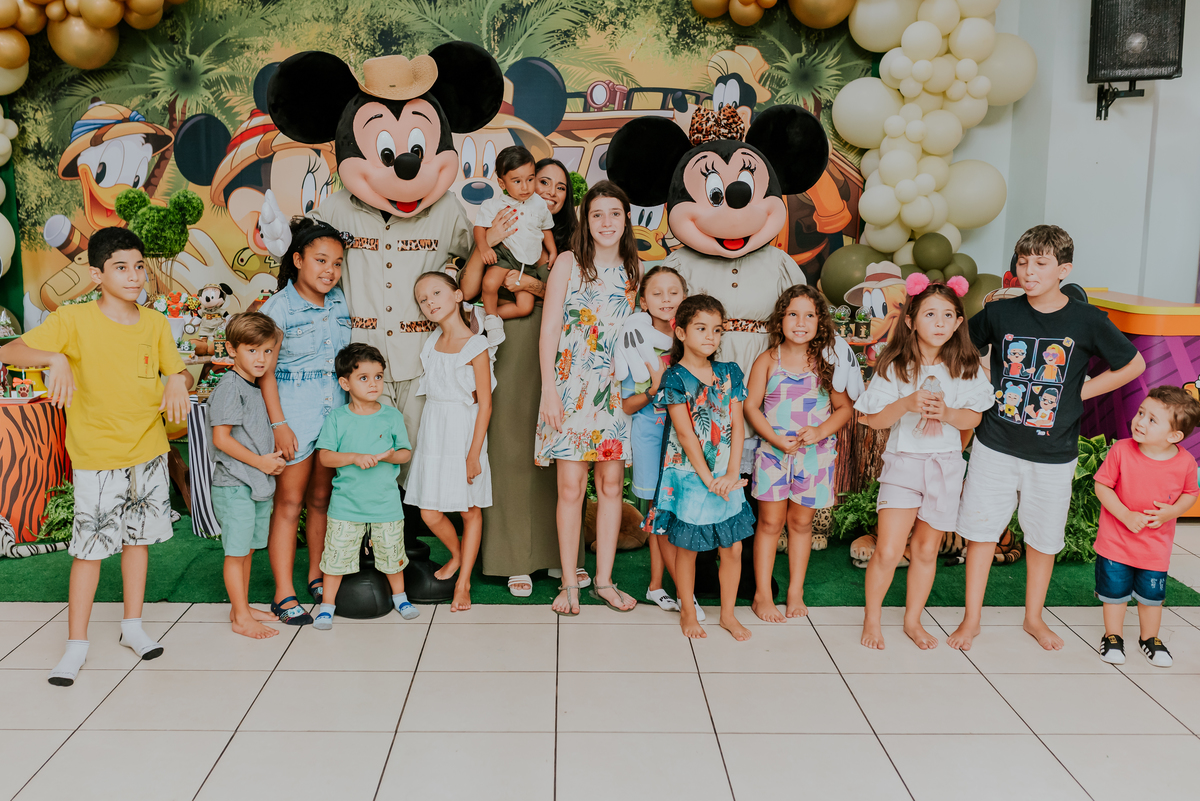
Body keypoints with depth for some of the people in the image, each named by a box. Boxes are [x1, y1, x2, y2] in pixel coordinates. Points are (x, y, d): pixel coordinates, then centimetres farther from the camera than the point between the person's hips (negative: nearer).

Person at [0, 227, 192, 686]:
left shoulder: (155, 323, 1)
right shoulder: (74, 321, -12)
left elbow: (177, 372, 10)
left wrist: (178, 381, -13)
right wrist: (55, 358, -34)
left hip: (149, 451, 4)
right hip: (97, 457, -4)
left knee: (138, 537, 14)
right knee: (90, 547, -1)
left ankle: (132, 626, 29)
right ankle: (76, 644, 12)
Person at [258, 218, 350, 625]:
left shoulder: (338, 302, 7)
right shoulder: (278, 308, -10)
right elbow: (266, 372, -10)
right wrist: (279, 424, -15)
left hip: (335, 412, 5)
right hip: (294, 415, -5)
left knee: (322, 499, 14)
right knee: (289, 503, 0)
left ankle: (317, 577, 28)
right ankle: (284, 594, 6)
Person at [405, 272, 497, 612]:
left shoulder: (476, 346, -10)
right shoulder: (432, 342, 8)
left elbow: (485, 404, -12)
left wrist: (474, 453, -15)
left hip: (463, 431, -5)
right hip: (433, 431, 5)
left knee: (470, 510, 6)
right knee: (430, 513, 5)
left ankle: (463, 582, 17)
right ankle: (456, 555, 33)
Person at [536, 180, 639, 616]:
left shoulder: (631, 269, 10)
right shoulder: (569, 263, -1)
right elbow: (548, 331, -4)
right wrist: (549, 391, -11)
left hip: (616, 388, 4)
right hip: (571, 386, -4)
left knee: (612, 485, 6)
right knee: (571, 486, -2)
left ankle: (604, 580, 16)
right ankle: (569, 583, 9)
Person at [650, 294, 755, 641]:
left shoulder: (729, 373, 4)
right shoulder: (675, 378, -10)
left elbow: (737, 425, 0)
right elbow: (685, 433, -14)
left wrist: (731, 475, -10)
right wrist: (709, 479, -16)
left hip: (726, 477, 4)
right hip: (688, 474, -4)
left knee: (732, 547, 8)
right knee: (687, 547, 8)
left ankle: (728, 613, 25)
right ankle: (688, 612, 26)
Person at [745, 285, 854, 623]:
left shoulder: (828, 361, 0)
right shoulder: (768, 360, -2)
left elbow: (844, 408, 4)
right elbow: (751, 406, -2)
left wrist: (820, 431, -14)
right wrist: (778, 439, -13)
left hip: (815, 454, 1)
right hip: (773, 451, -1)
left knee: (801, 521, 10)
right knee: (770, 521, 3)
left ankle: (796, 591, 24)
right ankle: (762, 595, 13)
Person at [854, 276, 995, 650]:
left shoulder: (965, 367, 0)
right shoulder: (895, 366, -7)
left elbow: (974, 418, 3)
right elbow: (874, 419, -7)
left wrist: (947, 413, -17)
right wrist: (908, 404, -23)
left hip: (946, 466, 2)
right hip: (903, 462, -2)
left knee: (926, 550, 12)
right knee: (888, 551, -9)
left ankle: (913, 620, 30)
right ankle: (872, 617, 14)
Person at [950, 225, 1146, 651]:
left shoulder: (1087, 320, -8)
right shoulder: (999, 312, -6)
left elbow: (1134, 364, 6)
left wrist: (1083, 391, -1)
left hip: (1053, 454, 0)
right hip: (996, 446, 0)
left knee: (1043, 538, 13)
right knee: (981, 529, 5)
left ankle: (1034, 618, 33)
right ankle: (971, 617, 21)